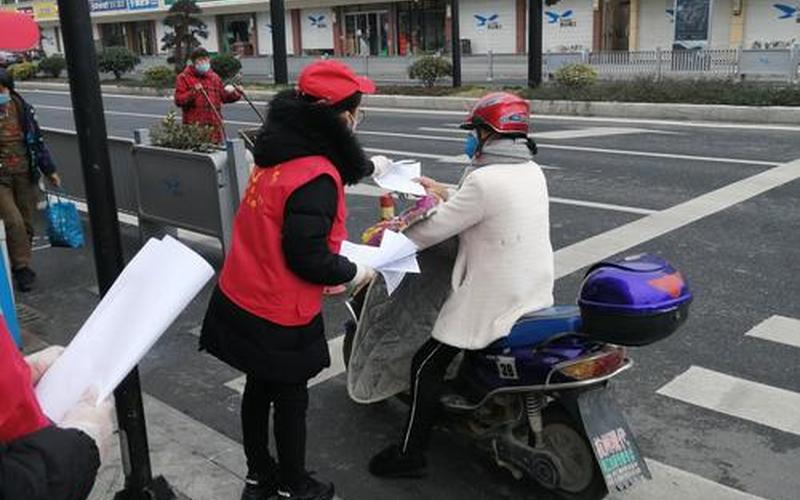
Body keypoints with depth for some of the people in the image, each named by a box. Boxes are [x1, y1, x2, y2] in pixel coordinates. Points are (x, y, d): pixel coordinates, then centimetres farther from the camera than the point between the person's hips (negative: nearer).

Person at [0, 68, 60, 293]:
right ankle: (22, 268, 0)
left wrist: (49, 170, 11)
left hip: (25, 175, 3)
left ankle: (22, 268, 23)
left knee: (26, 224, 8)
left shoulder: (22, 108, 3)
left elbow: (37, 140, 11)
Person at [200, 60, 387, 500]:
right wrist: (354, 273, -9)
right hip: (279, 316, -8)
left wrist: (367, 166, 38)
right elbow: (307, 257, -26)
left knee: (259, 388, 22)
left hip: (239, 299, 8)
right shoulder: (316, 177, -26)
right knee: (290, 399, 12)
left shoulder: (281, 151, 2)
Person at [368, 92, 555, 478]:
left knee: (426, 366, 3)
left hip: (495, 302, -9)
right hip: (537, 296, 9)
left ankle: (409, 455, 11)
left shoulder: (485, 180, -22)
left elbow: (433, 229, -16)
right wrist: (441, 191, 22)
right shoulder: (532, 172, 4)